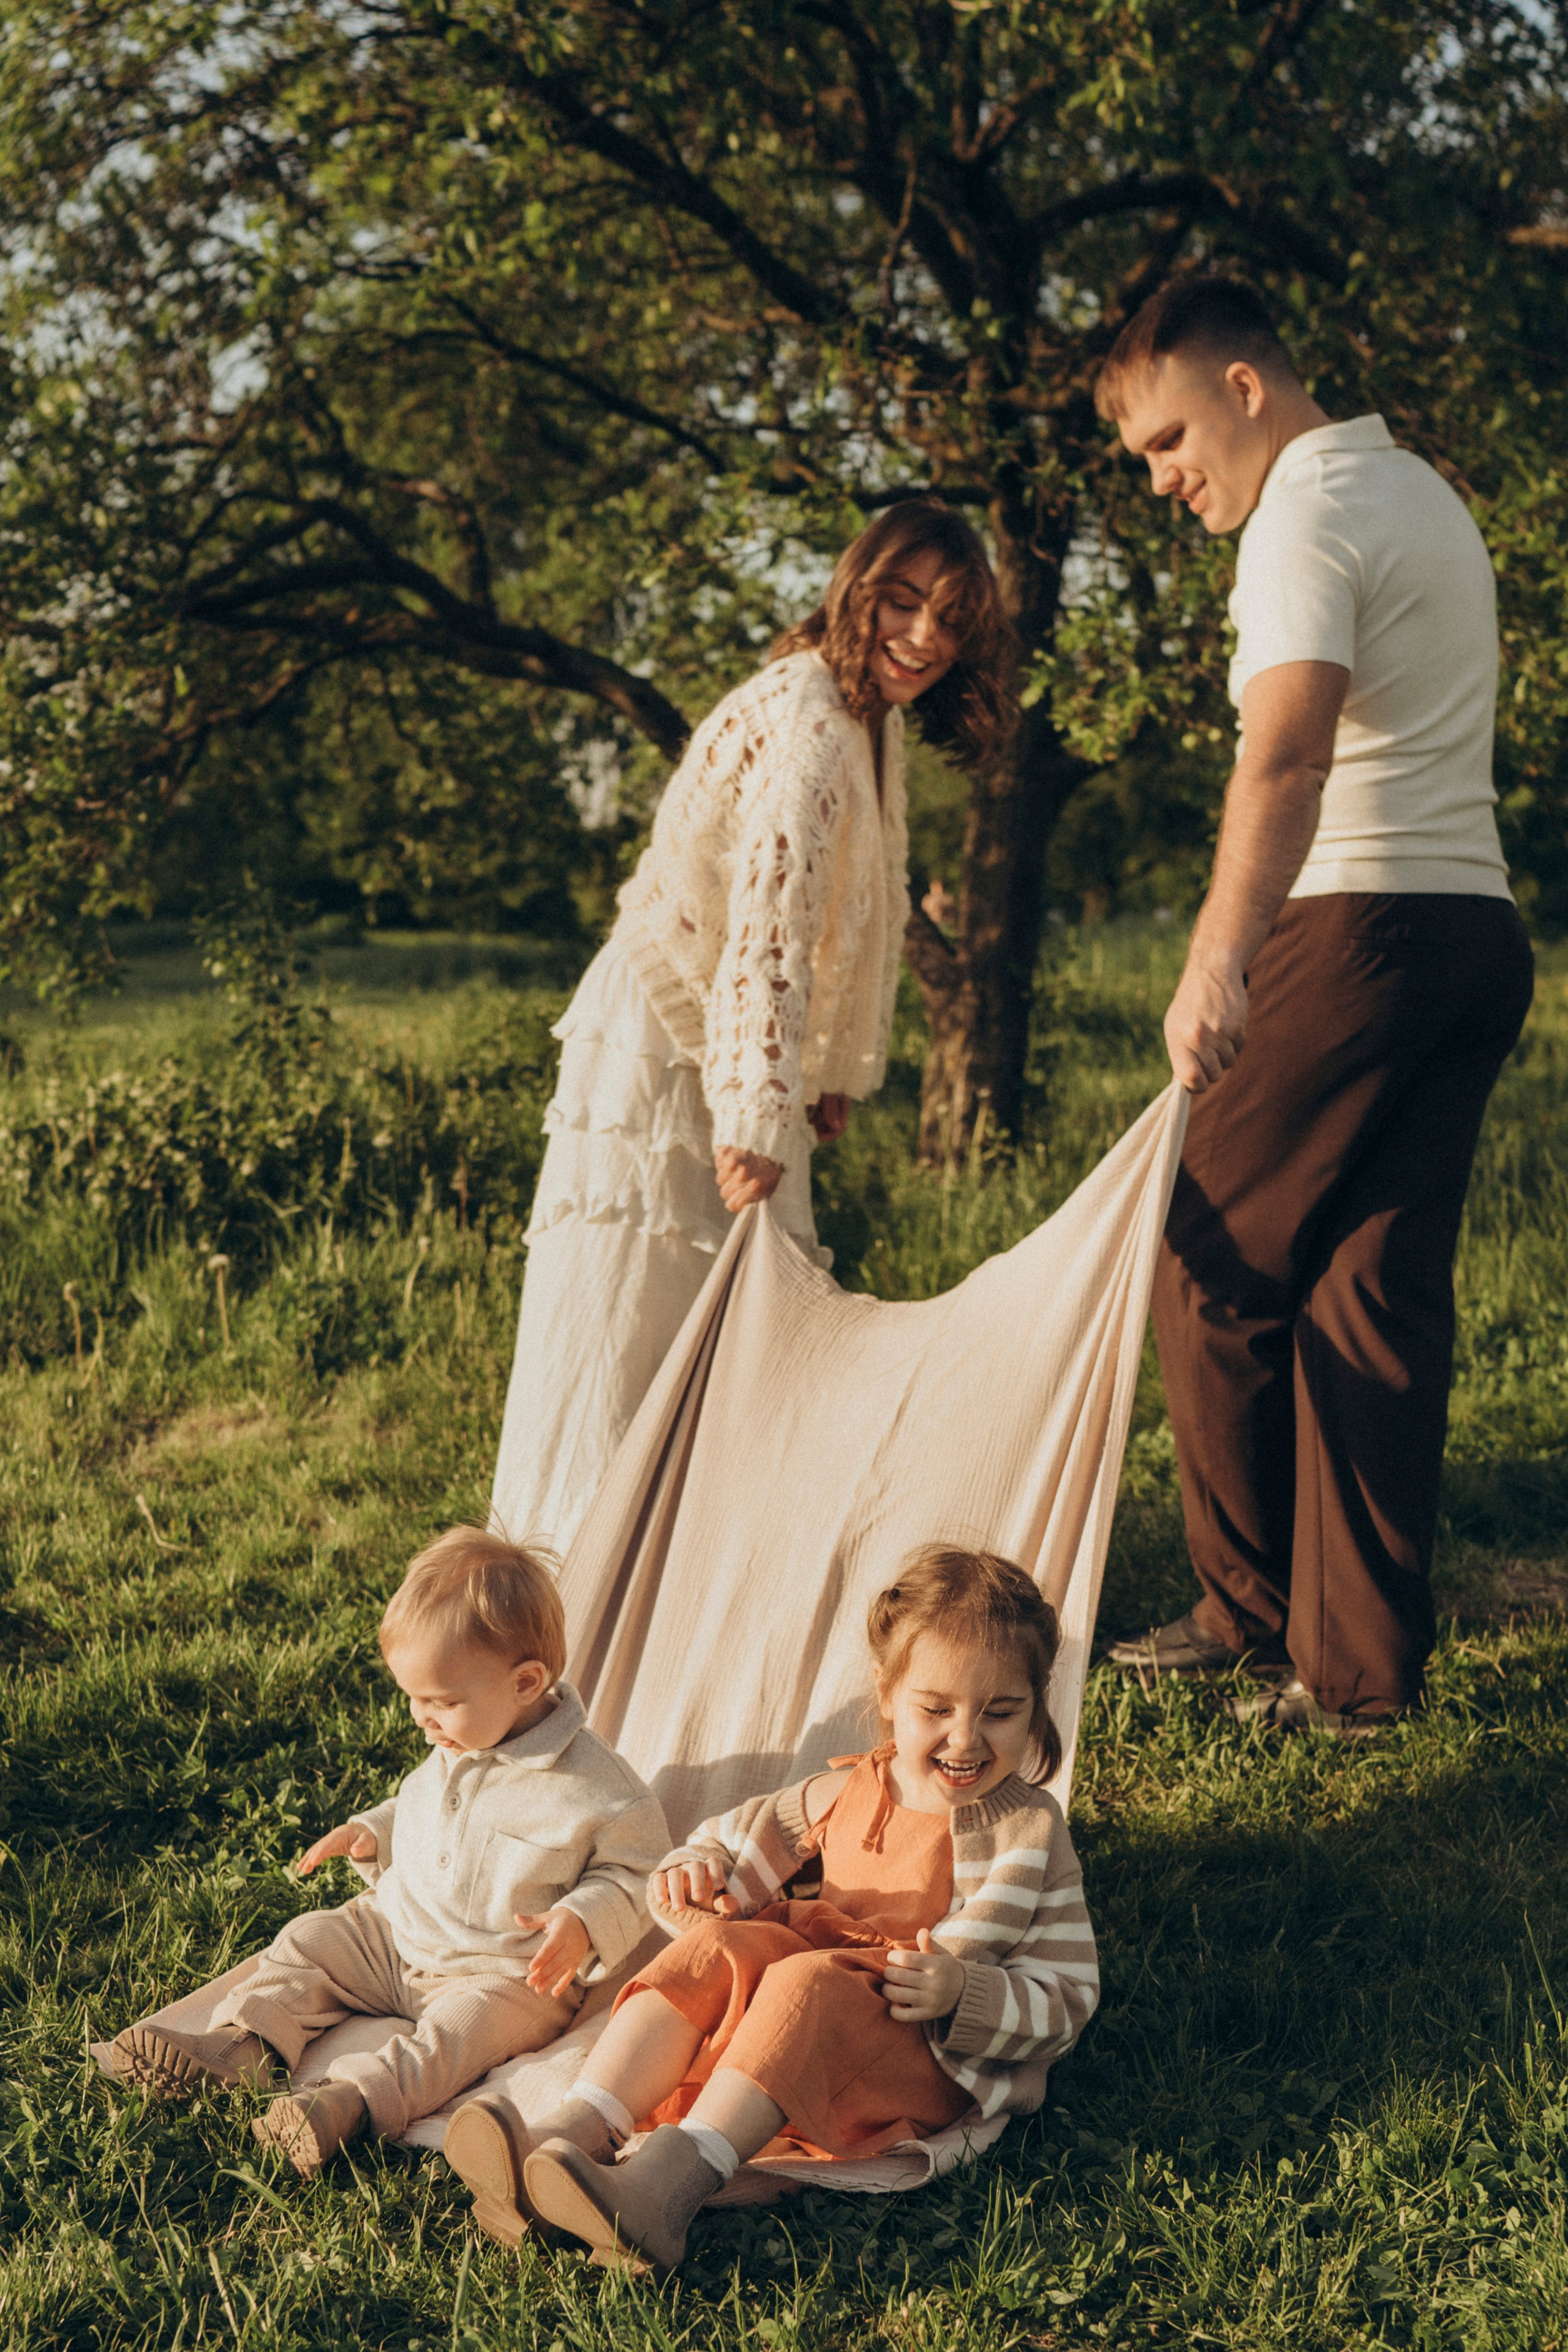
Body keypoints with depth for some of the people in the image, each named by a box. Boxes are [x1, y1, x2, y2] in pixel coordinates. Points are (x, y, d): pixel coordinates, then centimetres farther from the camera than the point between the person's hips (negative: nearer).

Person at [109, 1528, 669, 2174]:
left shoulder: (590, 1784, -20)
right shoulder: (455, 1749, 4)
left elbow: (631, 1872, -12)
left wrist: (581, 1924, -29)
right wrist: (373, 1831, 8)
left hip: (503, 1975, -8)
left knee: (459, 2027, -34)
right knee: (310, 1942, 0)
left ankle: (350, 2100, -54)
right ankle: (244, 2043, -16)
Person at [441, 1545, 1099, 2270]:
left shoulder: (1030, 1834, -4)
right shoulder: (849, 1793, 10)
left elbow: (1067, 1997, -5)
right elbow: (744, 1837, 24)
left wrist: (962, 1993, -24)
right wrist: (698, 1871, -1)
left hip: (933, 2057, -6)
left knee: (805, 1985, -34)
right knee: (713, 1948, -21)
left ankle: (667, 2182, -53)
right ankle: (571, 2136, -38)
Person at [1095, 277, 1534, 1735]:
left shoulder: (1308, 514, -10)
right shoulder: (1425, 493, 21)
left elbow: (1287, 755, -27)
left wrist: (1216, 965, -37)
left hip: (1363, 924, -9)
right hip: (1480, 931, 9)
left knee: (1214, 1270, 2)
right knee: (1380, 1300, 7)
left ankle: (1254, 1612, 12)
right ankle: (1362, 1665, 7)